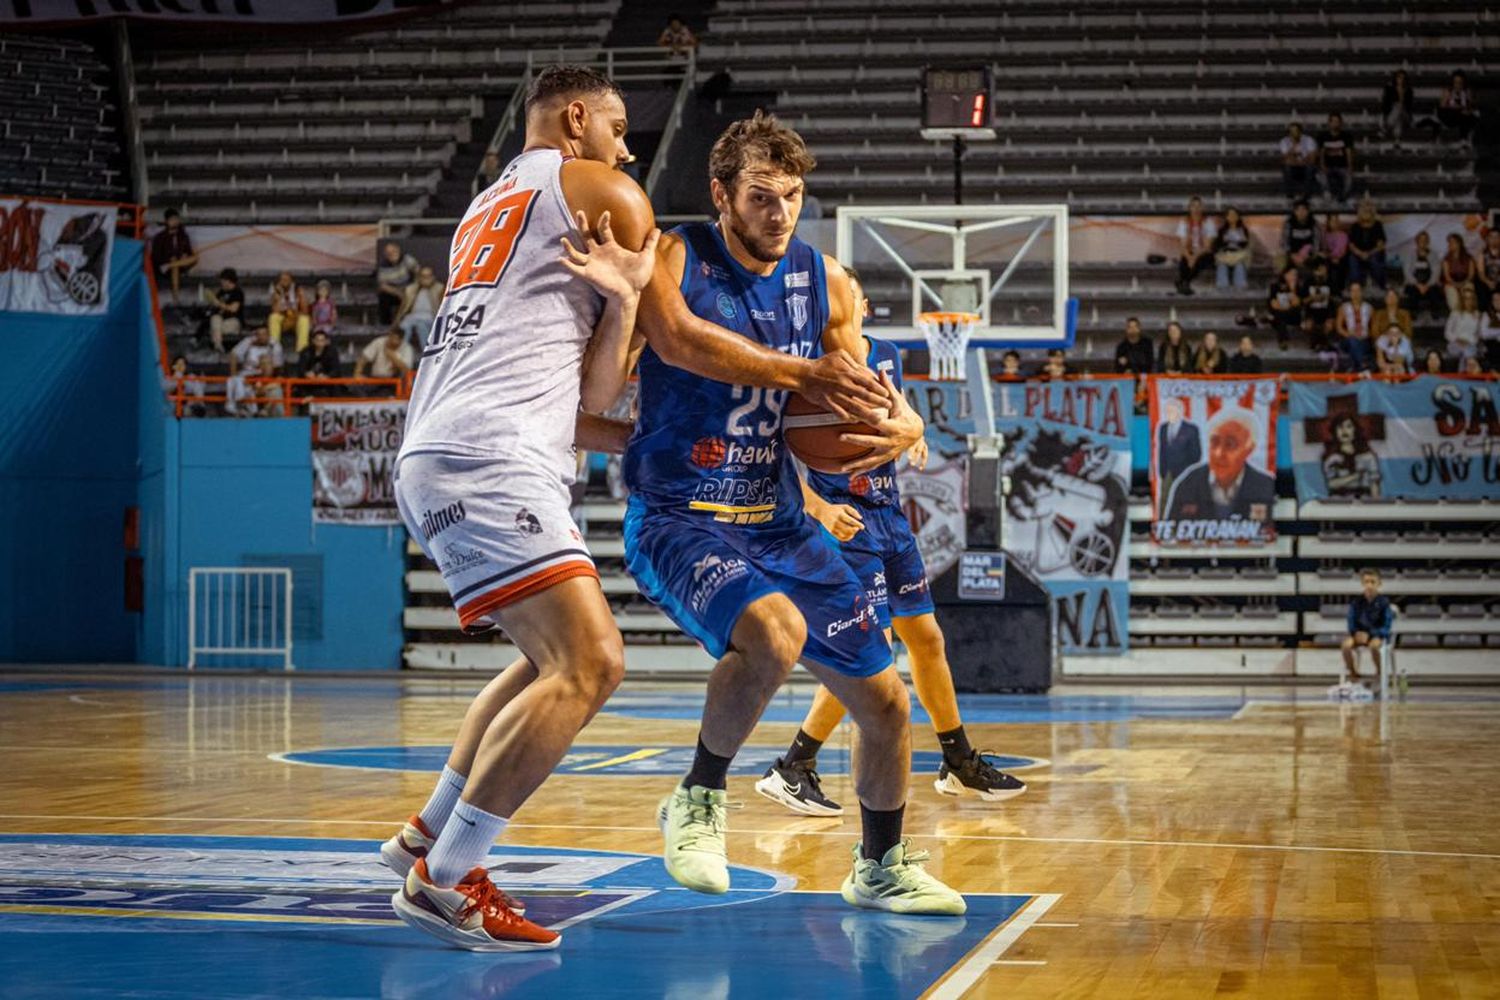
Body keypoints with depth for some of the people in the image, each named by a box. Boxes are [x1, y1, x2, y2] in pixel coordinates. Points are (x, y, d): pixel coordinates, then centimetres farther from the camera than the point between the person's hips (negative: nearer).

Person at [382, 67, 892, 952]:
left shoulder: (487, 212, 30)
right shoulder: (602, 191, 5)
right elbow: (678, 339, 5)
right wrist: (806, 375, 13)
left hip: (438, 459, 10)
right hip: (490, 461, -10)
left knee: (557, 656, 23)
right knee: (588, 665, -15)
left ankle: (429, 836, 25)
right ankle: (443, 882, -15)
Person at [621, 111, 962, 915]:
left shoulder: (824, 283, 3)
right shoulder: (673, 263, -12)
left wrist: (900, 427, -12)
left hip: (780, 522, 6)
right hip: (677, 519, -6)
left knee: (884, 700, 8)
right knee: (775, 631, -36)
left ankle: (882, 868, 33)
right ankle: (699, 799, -10)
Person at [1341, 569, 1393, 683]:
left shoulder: (1383, 602, -8)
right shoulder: (1356, 601, 0)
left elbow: (1387, 626, -9)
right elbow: (1351, 621, 5)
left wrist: (1369, 634, -20)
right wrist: (1356, 633, -16)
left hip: (1378, 634, -3)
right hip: (1359, 633, 3)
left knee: (1374, 645, -38)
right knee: (1346, 645, -28)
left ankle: (1379, 673, -11)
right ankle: (1353, 677, -7)